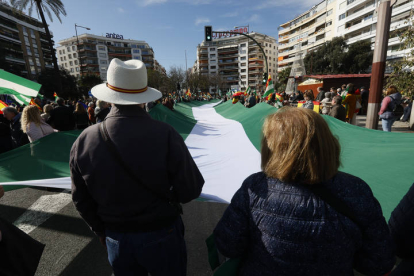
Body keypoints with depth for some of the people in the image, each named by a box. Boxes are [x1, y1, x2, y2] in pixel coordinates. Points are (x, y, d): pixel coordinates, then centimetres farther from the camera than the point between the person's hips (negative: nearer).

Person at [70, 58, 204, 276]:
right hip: (162, 235, -2)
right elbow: (190, 191, -20)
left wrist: (101, 231, 15)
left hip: (116, 239, 3)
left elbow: (81, 199, -1)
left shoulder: (84, 141, -14)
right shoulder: (164, 134, -27)